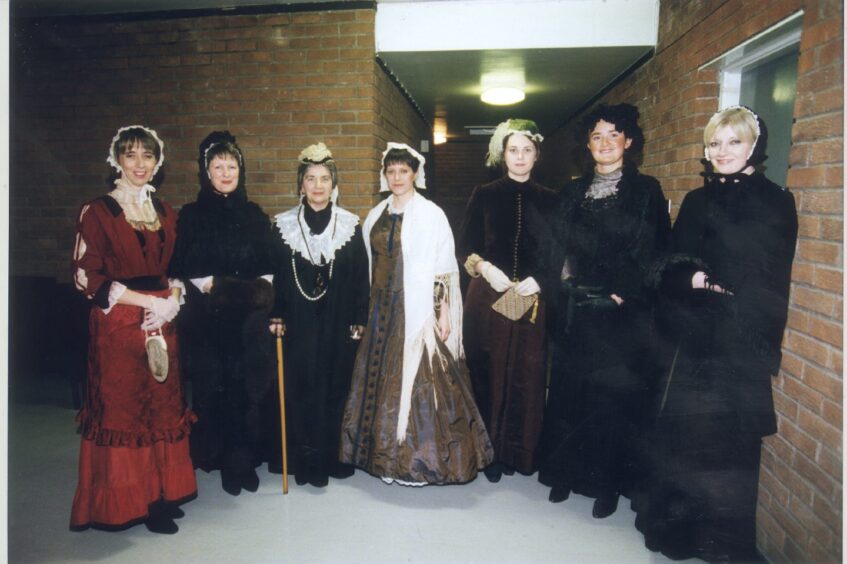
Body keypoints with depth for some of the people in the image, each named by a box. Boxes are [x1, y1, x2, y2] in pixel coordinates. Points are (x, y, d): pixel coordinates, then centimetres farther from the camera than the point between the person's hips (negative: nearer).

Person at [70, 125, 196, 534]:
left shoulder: (165, 213, 12)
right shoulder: (98, 212, -4)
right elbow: (88, 276, -9)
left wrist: (172, 300, -3)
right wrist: (147, 302, -14)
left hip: (162, 323, 5)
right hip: (118, 327, -5)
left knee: (163, 408, 8)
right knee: (121, 409, 3)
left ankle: (161, 493, 21)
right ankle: (125, 501, 17)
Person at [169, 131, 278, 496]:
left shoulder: (255, 215, 10)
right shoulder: (191, 216, 3)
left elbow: (270, 266, 13)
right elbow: (183, 269, 1)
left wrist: (262, 289, -4)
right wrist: (211, 286, -13)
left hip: (251, 320, 2)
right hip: (209, 320, -2)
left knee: (249, 390, 3)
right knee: (214, 390, 1)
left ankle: (245, 460, 17)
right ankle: (224, 459, 16)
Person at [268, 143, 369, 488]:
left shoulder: (350, 225, 2)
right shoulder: (284, 225, 1)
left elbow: (361, 277, 3)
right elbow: (275, 275, 4)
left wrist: (359, 320, 0)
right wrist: (277, 316, -2)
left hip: (338, 323, 1)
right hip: (300, 323, 0)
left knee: (336, 388, 8)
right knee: (302, 389, 3)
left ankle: (334, 456, 23)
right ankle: (307, 462, 16)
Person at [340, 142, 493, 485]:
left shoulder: (431, 214, -5)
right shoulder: (376, 216, 11)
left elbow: (444, 270, -8)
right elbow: (371, 265, 15)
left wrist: (443, 312, -13)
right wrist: (366, 312, 14)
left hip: (419, 311, -6)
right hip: (382, 309, 6)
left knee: (417, 379, -3)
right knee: (382, 378, 9)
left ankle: (420, 458, 12)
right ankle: (389, 454, 24)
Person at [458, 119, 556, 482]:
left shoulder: (549, 201, 9)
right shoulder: (484, 196, 7)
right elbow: (465, 248, 5)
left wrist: (539, 279, -9)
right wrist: (486, 269, -13)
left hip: (533, 301, 1)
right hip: (487, 298, 0)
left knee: (528, 376, 3)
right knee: (488, 373, 2)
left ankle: (523, 452, 19)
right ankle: (491, 452, 16)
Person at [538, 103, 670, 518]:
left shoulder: (645, 190, 0)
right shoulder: (573, 192, 11)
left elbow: (653, 252, -6)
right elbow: (559, 247, 10)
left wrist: (625, 292, -13)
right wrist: (567, 281, -3)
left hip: (621, 313, -3)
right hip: (575, 310, 4)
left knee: (613, 395, 3)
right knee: (569, 390, 9)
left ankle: (608, 483, 19)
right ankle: (566, 471, 25)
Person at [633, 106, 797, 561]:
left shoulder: (775, 203, -1)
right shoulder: (696, 201, 13)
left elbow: (771, 282, -5)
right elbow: (668, 266, 10)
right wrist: (687, 277, -12)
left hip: (738, 344, -4)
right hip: (687, 338, 4)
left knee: (729, 438, 3)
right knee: (678, 430, 8)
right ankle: (675, 521, 27)